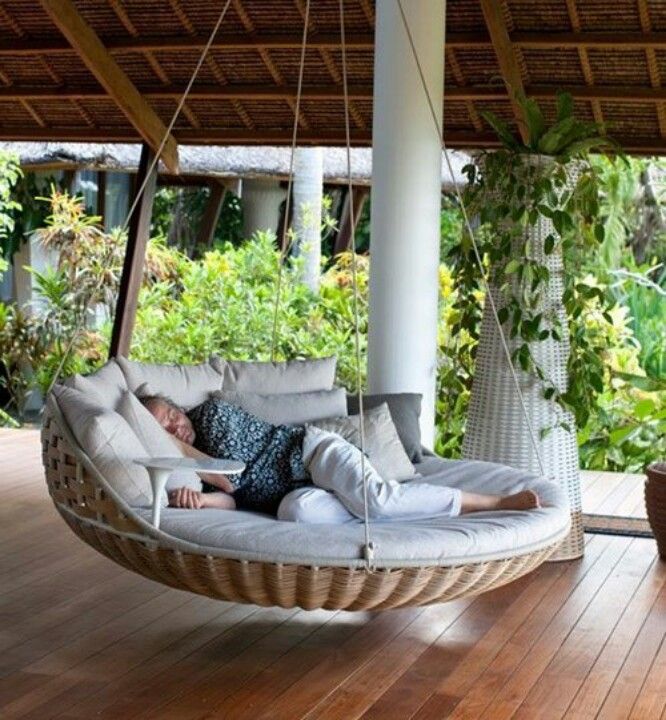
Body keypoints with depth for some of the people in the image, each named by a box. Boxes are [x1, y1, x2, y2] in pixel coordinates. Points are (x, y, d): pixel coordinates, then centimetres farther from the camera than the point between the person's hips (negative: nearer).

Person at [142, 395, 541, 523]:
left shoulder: (210, 412, -5)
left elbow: (229, 478, -14)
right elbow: (228, 499, -3)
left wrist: (184, 451, -6)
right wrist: (198, 498, -24)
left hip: (311, 450, -4)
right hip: (293, 493, 4)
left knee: (377, 495, -31)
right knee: (297, 510, -34)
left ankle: (500, 501, -28)